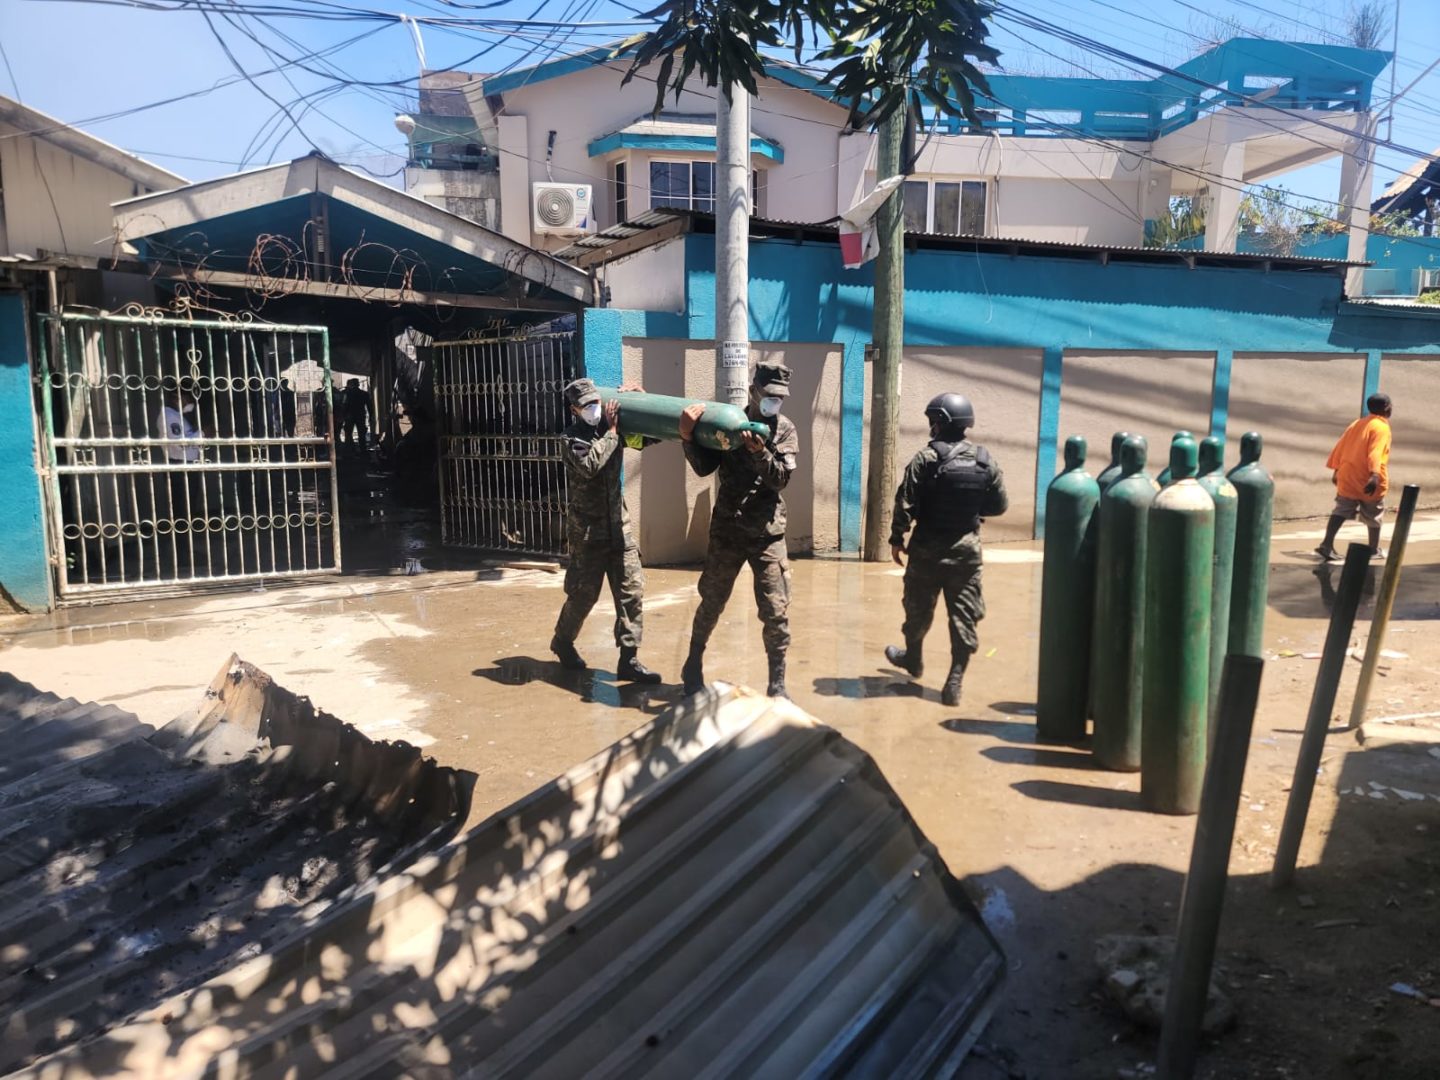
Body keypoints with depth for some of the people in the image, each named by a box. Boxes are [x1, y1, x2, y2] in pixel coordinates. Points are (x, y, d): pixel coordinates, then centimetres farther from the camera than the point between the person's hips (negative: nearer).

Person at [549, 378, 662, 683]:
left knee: (632, 590, -1)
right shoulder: (572, 439, -8)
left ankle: (628, 660, 4)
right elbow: (589, 465, -27)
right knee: (583, 593, 5)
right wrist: (612, 432, -20)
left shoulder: (612, 427, 6)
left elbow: (646, 438, 10)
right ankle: (562, 641, 31)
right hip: (587, 530, -5)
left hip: (618, 526, 5)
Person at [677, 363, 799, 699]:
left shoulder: (786, 430, -1)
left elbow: (781, 478, -12)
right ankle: (694, 661, 36)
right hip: (727, 530, 1)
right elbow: (704, 468, -3)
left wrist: (760, 452, -28)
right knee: (711, 602, 14)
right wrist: (689, 437, -18)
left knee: (776, 611, -4)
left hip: (767, 534, -1)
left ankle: (777, 682, 10)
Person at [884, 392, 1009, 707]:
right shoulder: (986, 460, 0)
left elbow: (905, 504, -13)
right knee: (963, 617, 4)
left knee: (919, 609, 17)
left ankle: (913, 658, 39)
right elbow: (1000, 505, 7)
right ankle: (954, 681, 1)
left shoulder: (925, 459, -12)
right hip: (966, 550, 2)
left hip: (928, 549, -2)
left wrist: (896, 539, -1)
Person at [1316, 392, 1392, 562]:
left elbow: (1340, 447, 14)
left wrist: (1336, 470, 21)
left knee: (1341, 510, 5)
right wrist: (1375, 475, -33)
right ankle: (1374, 549, 21)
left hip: (1348, 476, 6)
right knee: (1374, 515, 10)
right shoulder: (1381, 427, -11)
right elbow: (1375, 453, -24)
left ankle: (1326, 545, -7)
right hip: (1368, 480, -6)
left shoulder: (1357, 424, 12)